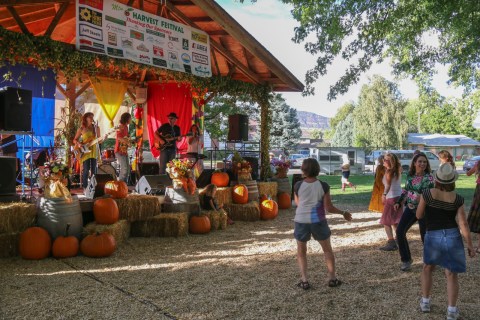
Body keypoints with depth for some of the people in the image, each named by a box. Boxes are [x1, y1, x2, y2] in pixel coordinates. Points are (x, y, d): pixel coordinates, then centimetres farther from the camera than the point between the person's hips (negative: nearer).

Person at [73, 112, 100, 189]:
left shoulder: (96, 128, 9)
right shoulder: (81, 129, 2)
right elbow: (75, 140, 6)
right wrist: (78, 144, -14)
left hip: (94, 151, 2)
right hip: (85, 151, -2)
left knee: (93, 170, 2)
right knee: (86, 170, -5)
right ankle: (85, 188, 4)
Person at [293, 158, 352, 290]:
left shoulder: (298, 185, -8)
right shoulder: (323, 186, -9)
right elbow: (328, 207, -8)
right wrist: (343, 213, 7)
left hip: (301, 221, 0)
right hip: (318, 221, 0)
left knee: (301, 252, 16)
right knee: (327, 250, 20)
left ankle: (304, 280, 9)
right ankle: (332, 278, 23)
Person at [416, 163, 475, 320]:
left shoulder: (427, 194, -13)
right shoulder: (457, 199, -8)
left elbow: (419, 215, -3)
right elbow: (463, 224, -7)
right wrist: (470, 245, 2)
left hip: (433, 236, 0)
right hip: (453, 236, 1)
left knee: (428, 268, 22)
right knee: (452, 274, 12)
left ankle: (425, 302, 27)